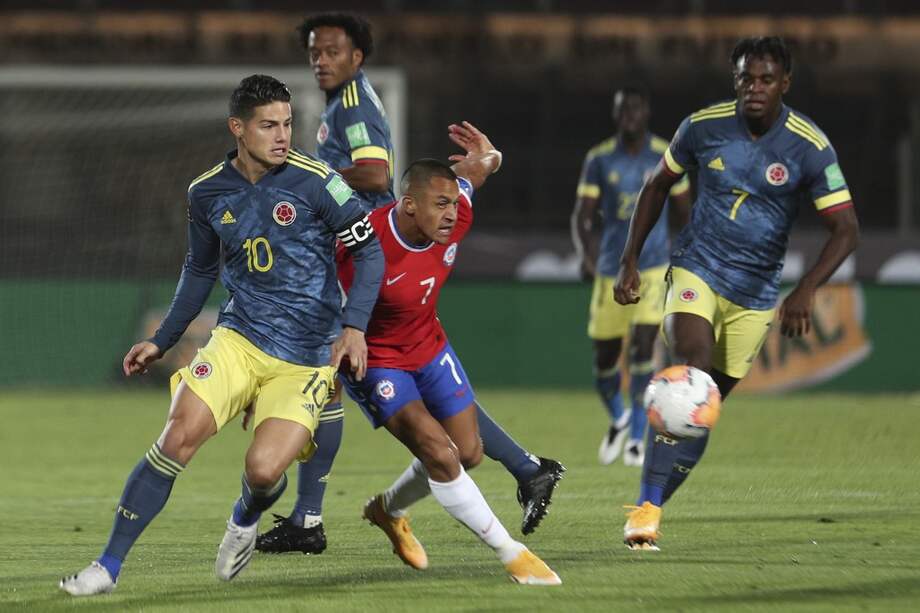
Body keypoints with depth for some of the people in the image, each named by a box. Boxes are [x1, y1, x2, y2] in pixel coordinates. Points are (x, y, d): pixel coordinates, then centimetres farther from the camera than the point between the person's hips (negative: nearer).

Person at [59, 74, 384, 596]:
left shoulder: (314, 181, -10)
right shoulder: (208, 193, 3)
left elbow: (369, 249, -4)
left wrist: (354, 325, -16)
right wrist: (163, 341, 20)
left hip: (304, 361, -3)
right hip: (239, 340, 3)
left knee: (263, 469, -19)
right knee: (179, 438, -17)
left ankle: (247, 519, 21)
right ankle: (110, 565, -8)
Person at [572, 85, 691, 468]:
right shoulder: (599, 160, 0)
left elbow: (682, 213, 11)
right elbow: (581, 217, -4)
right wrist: (587, 252, -23)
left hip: (653, 268, -2)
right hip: (610, 271, 2)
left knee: (643, 343, -19)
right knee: (605, 357, 6)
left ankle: (637, 436, -12)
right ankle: (618, 418, 36)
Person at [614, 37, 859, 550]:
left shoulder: (810, 147, -12)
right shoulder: (704, 126, -7)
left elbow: (846, 229, -12)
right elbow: (658, 187, 10)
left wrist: (806, 291, -26)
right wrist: (631, 262, 7)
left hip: (756, 292, 1)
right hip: (697, 271, -1)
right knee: (695, 364, -26)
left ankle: (654, 505, 21)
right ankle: (647, 507, -28)